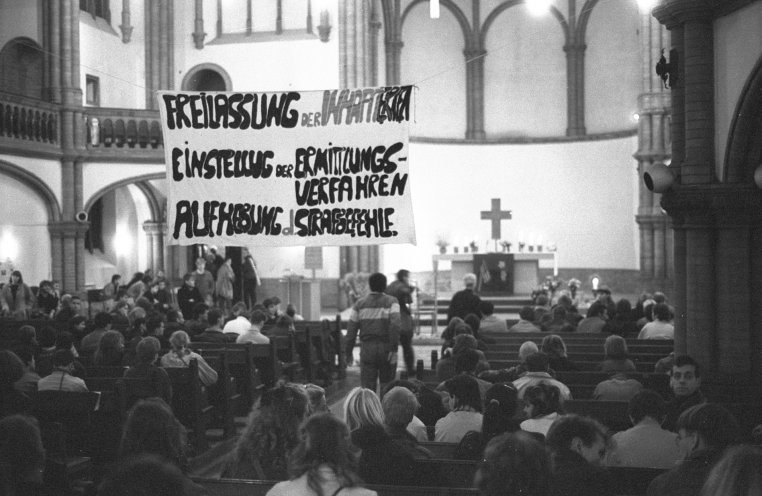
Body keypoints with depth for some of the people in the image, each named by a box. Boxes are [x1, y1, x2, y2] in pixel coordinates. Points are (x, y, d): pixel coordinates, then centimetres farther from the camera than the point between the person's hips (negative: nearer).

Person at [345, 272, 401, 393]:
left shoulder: (360, 304, 7)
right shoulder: (391, 301, -1)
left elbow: (351, 330, 6)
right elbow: (395, 325, -16)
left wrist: (348, 352, 13)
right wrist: (394, 348, -17)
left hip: (367, 348, 1)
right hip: (386, 347, -1)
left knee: (367, 387, -1)